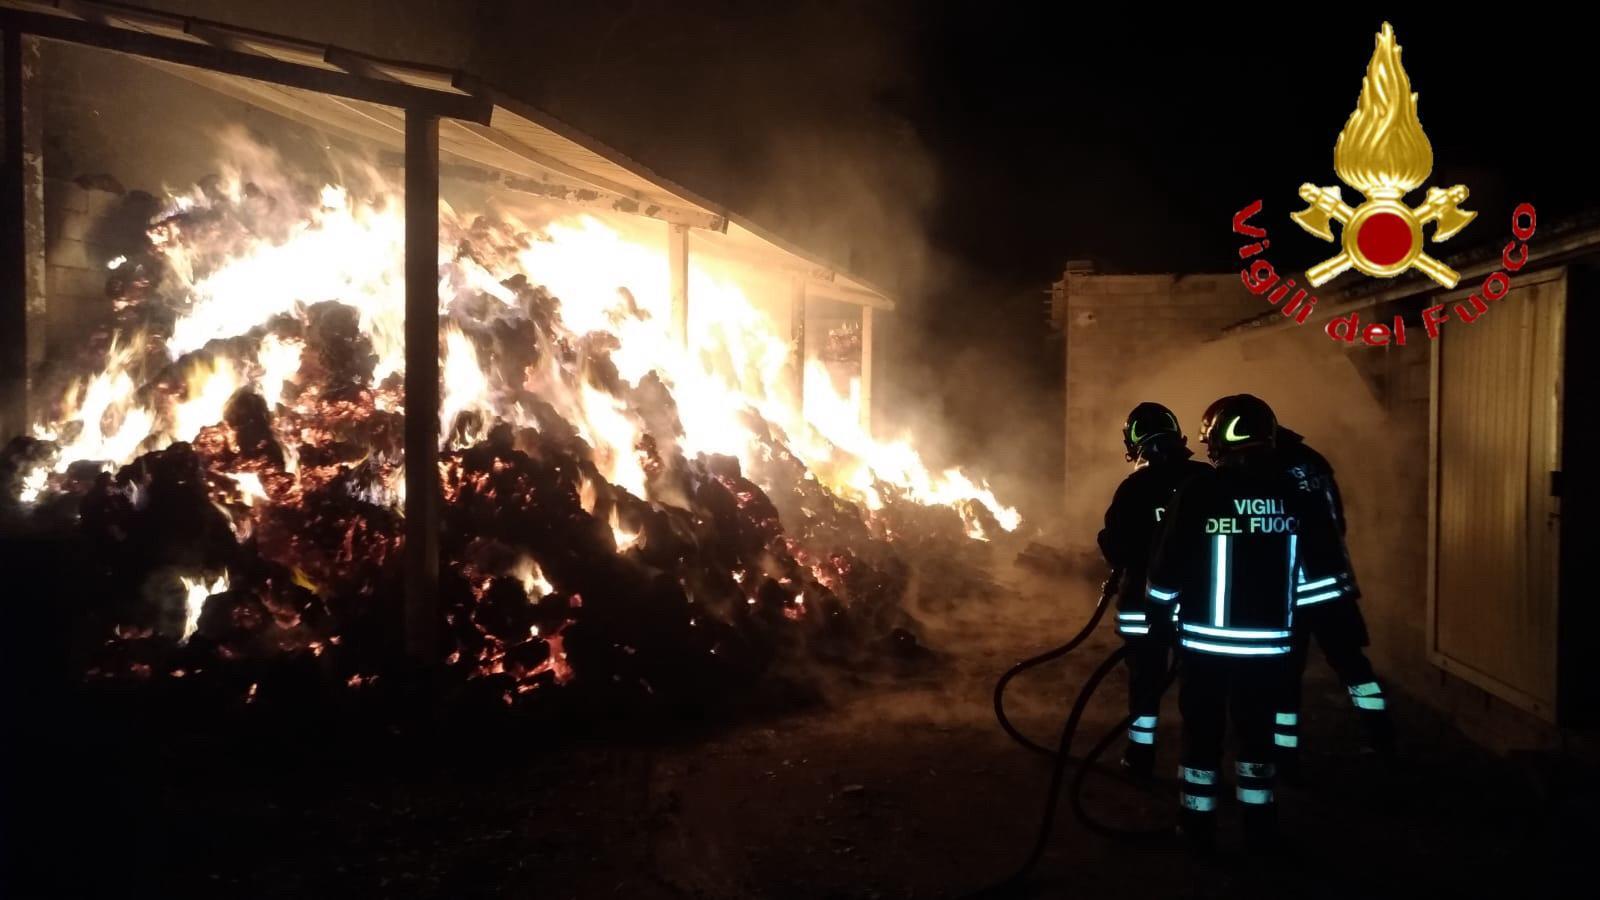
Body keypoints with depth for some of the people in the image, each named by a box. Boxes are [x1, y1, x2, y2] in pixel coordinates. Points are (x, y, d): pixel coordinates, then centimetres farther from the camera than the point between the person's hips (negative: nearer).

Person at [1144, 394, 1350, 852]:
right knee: (1257, 728, 17)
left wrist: (1158, 613, 8)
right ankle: (1260, 825, 25)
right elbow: (1323, 568, 6)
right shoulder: (1294, 493, -1)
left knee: (1202, 728, 10)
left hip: (1205, 639, -3)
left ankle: (1198, 824, 19)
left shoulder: (1199, 491, -13)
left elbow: (1168, 566, -9)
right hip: (1268, 641, 3)